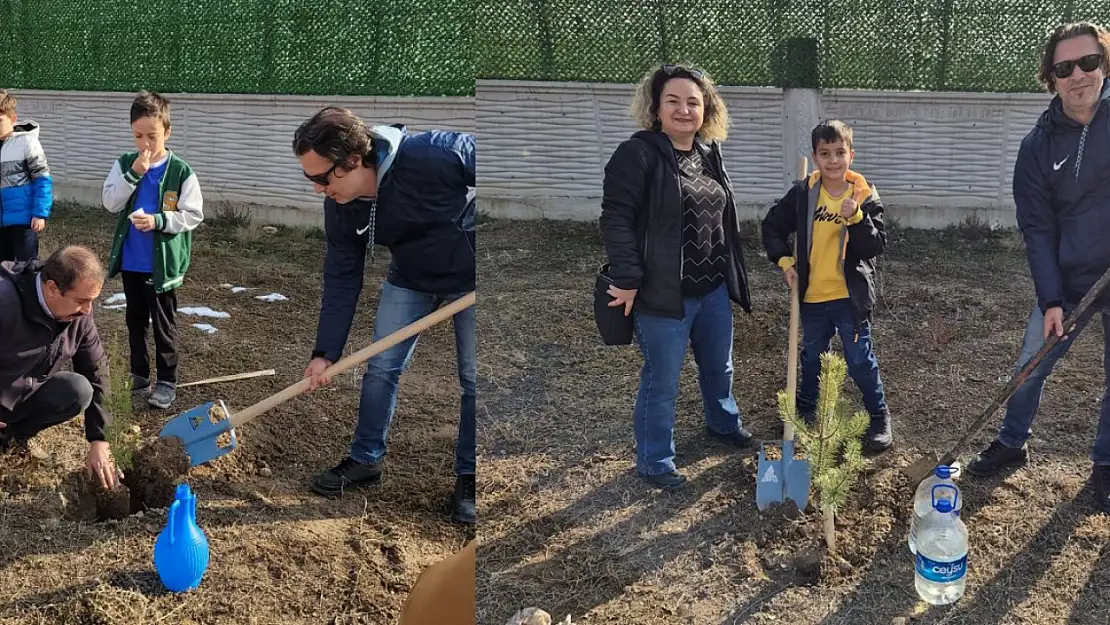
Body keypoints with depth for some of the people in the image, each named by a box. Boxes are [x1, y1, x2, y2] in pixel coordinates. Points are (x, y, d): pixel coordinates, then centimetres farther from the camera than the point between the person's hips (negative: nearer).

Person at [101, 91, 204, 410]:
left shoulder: (181, 171, -9)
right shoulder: (124, 164, 1)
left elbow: (193, 215, -8)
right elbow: (111, 203, -7)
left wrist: (159, 221, -22)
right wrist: (133, 174, -18)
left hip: (163, 264, -4)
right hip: (130, 262, 4)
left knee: (163, 325, 5)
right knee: (135, 321, 17)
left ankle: (167, 381, 15)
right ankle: (139, 374, 30)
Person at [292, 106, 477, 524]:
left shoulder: (437, 154, -37)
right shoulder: (339, 207, -17)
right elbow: (341, 281, -9)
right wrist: (325, 353, -11)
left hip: (469, 274, -5)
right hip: (410, 278, 5)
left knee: (474, 377, -2)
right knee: (381, 367, 4)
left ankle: (468, 478, 11)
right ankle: (365, 461, 21)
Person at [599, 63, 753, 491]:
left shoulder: (709, 154, 9)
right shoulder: (637, 154, -15)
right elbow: (616, 219, -18)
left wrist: (730, 275, 19)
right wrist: (627, 279, -22)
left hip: (713, 288, 8)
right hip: (663, 293, -7)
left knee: (719, 366, 25)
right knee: (662, 382, 4)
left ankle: (723, 423, 51)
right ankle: (655, 462, 20)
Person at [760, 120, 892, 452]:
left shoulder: (864, 195, -10)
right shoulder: (802, 193, -4)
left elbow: (876, 245, -15)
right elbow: (772, 226, 8)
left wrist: (856, 217, -29)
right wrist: (784, 261, -2)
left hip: (850, 296, -3)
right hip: (812, 296, 3)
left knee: (860, 360, 3)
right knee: (811, 358, 20)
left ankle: (879, 417, 20)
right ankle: (805, 411, 38)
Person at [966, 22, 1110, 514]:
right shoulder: (1039, 146, -5)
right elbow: (1037, 229, -5)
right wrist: (1050, 300, -13)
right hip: (1067, 282, 1)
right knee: (1030, 368, 9)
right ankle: (1012, 444, 32)